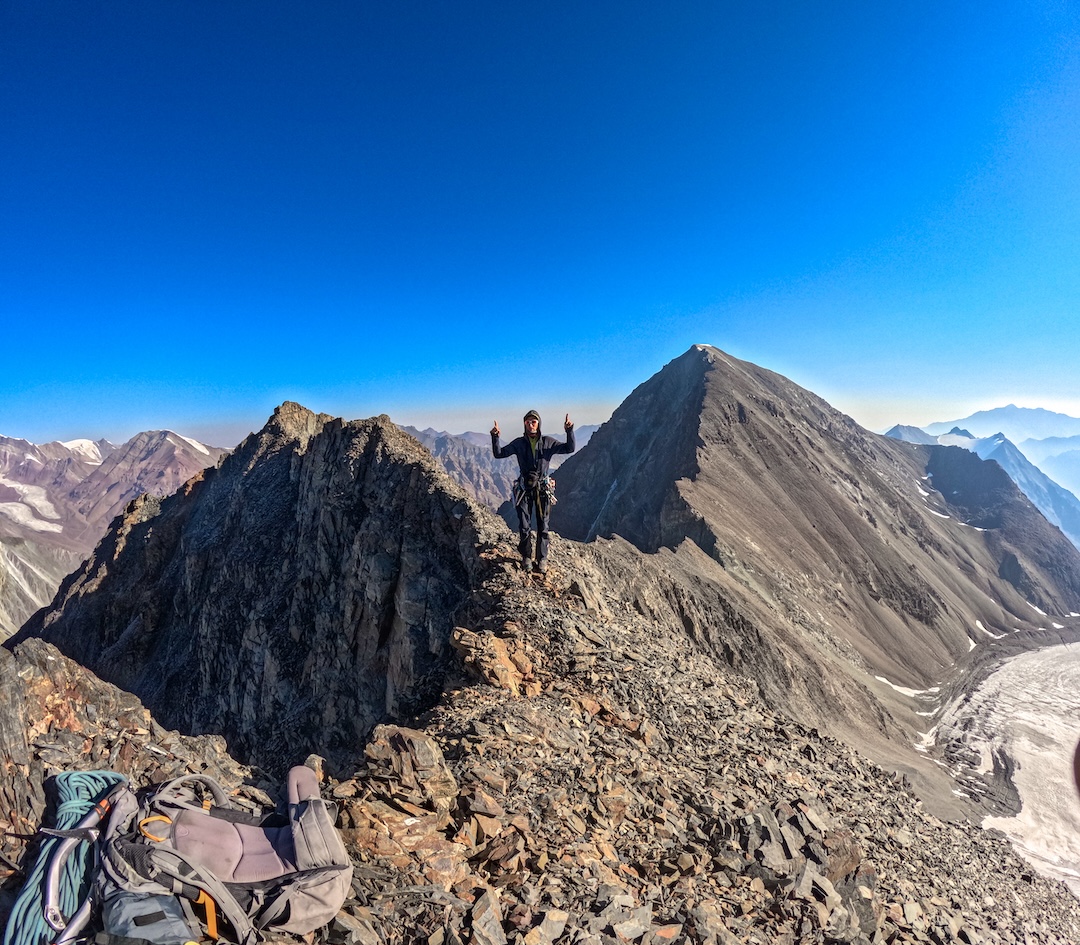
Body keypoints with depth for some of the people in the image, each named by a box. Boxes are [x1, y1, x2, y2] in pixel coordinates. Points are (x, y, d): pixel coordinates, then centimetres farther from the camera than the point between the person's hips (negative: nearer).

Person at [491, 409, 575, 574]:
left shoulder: (548, 442, 0)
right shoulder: (519, 443, 1)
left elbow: (569, 448, -7)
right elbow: (498, 454, -3)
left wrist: (569, 431, -22)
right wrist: (495, 437, -19)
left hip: (543, 489, 0)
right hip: (525, 489, 0)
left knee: (543, 527, 6)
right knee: (524, 527, 4)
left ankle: (542, 559, 18)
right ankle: (526, 557, 21)